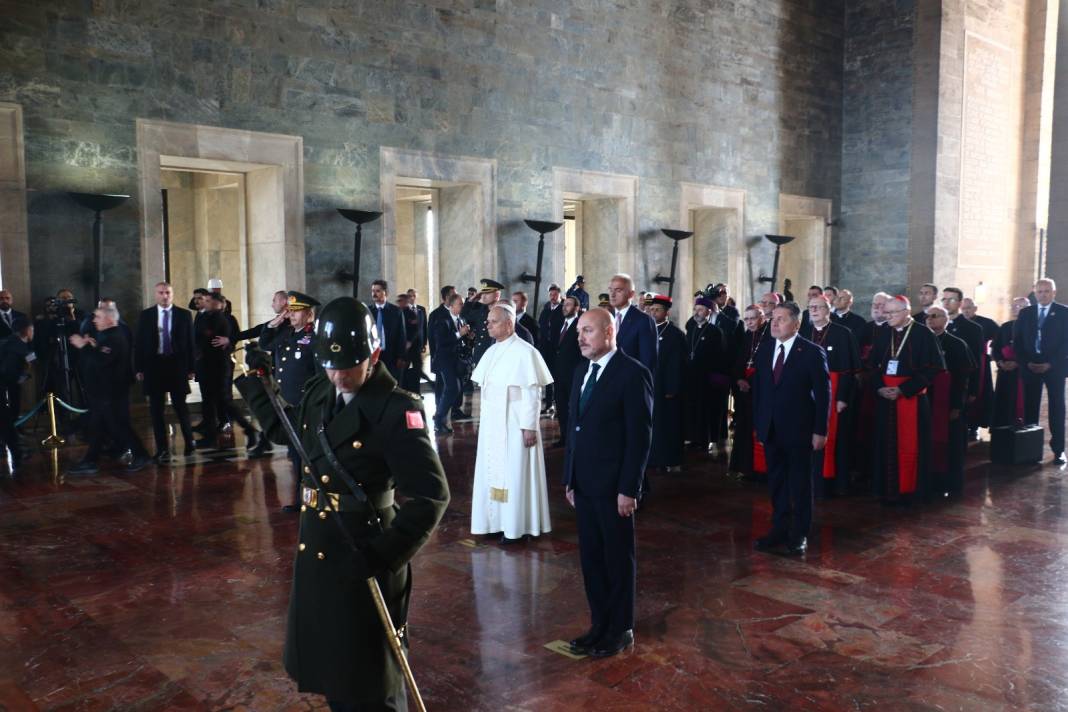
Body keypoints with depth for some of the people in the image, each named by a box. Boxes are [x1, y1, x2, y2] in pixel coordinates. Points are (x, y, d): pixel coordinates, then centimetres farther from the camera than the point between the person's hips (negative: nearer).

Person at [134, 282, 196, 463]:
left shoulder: (184, 315, 2)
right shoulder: (146, 315, 5)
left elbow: (190, 343, 2)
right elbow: (139, 343, 5)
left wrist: (190, 368, -2)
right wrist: (139, 368, -1)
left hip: (177, 365, -1)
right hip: (153, 365, 1)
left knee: (180, 405, 6)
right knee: (156, 409, 4)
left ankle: (189, 440, 27)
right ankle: (162, 449, 11)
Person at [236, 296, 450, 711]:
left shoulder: (396, 411, -21)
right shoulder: (320, 392, 3)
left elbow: (431, 496, -24)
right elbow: (284, 429, 25)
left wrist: (383, 556, -29)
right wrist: (251, 381, 20)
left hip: (363, 558, -7)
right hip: (315, 551, 8)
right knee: (328, 665, 24)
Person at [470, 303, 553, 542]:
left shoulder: (524, 352, -15)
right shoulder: (491, 351, 9)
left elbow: (532, 393, -15)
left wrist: (530, 427, -17)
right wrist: (483, 419, 13)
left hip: (514, 425, -7)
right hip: (491, 424, 7)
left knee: (514, 473, 1)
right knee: (493, 472, 11)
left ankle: (516, 526, 11)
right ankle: (496, 521, 22)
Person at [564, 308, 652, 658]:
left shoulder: (632, 373, -12)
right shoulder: (581, 373, 11)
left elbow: (640, 435, -15)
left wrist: (628, 489, -16)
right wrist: (569, 478, 12)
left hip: (613, 486, -7)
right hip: (584, 484, 7)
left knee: (619, 559, 7)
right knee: (591, 558, 13)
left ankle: (621, 630, 21)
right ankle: (599, 623, 27)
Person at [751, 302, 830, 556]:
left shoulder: (812, 352, -8)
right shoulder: (764, 353, 8)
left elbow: (823, 393, -8)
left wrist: (820, 430, -11)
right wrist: (758, 425, 7)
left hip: (799, 430, -5)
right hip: (770, 430, 5)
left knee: (801, 484, 7)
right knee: (776, 483, 12)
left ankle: (800, 534, 18)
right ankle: (779, 530, 23)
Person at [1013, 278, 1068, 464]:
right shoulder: (1025, 313, 10)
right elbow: (1017, 340, 7)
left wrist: (1050, 364, -11)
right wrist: (1026, 362, -6)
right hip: (1030, 366, 2)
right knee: (1030, 408, 2)